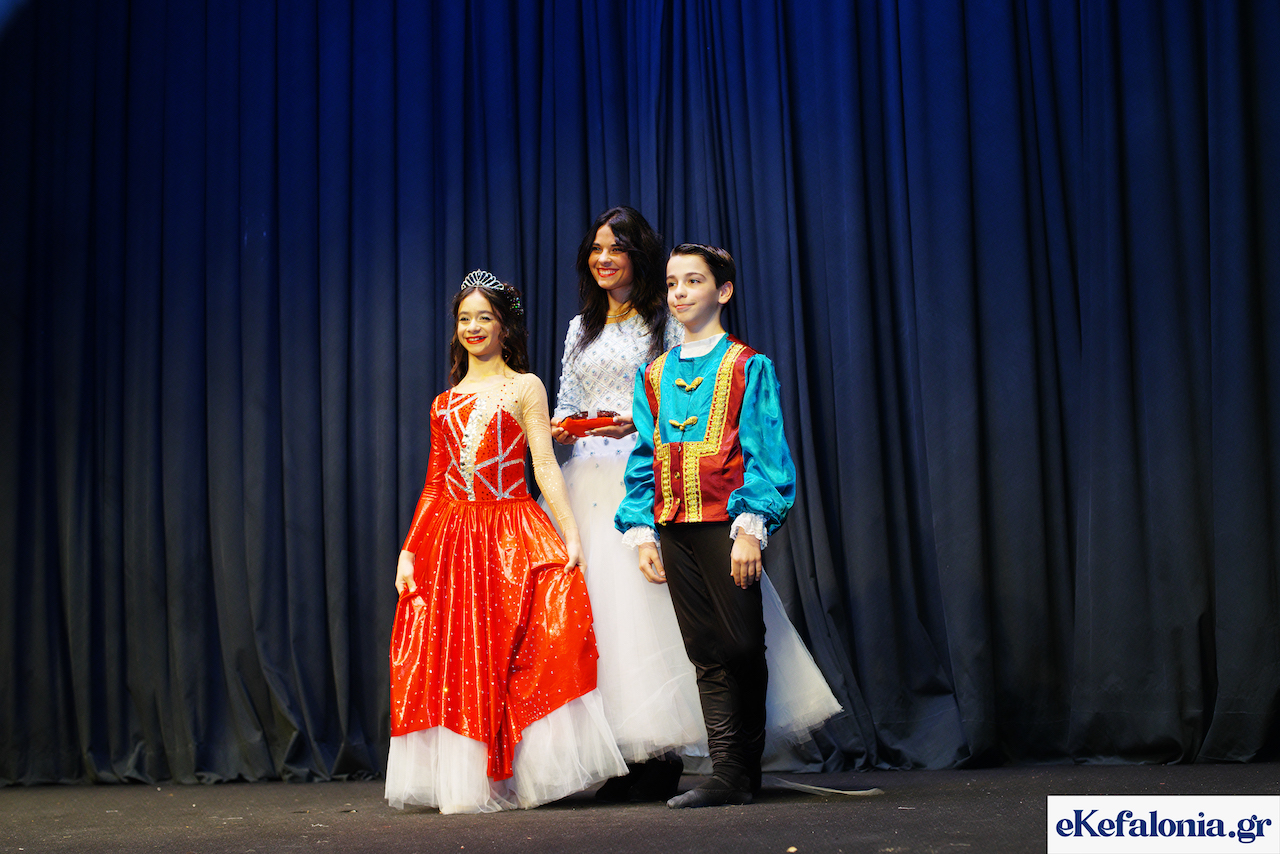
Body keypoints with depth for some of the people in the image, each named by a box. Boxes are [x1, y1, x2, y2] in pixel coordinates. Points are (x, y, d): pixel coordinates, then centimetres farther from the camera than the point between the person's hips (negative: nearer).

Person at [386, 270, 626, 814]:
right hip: (452, 540, 4)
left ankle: (523, 777, 0)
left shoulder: (524, 387, 6)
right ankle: (469, 784, 6)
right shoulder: (445, 402, 16)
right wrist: (409, 551, 9)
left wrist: (570, 534, -14)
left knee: (518, 657, -9)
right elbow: (434, 484, 17)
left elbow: (546, 467, -2)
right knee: (455, 662, -1)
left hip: (514, 538, -3)